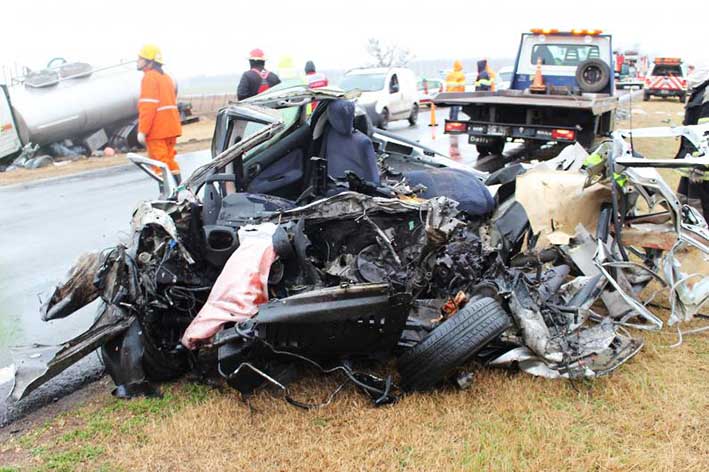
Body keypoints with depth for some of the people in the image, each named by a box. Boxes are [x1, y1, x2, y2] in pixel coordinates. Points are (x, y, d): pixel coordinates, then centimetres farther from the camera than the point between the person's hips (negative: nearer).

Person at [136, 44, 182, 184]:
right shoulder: (166, 77, 17)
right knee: (169, 160, 15)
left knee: (160, 163, -4)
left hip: (156, 130, -8)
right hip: (171, 128, 9)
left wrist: (142, 130, -19)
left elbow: (148, 107, -19)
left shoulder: (149, 78, -11)